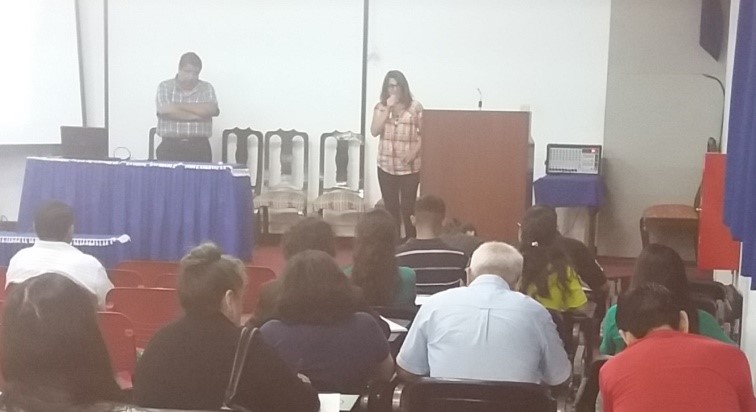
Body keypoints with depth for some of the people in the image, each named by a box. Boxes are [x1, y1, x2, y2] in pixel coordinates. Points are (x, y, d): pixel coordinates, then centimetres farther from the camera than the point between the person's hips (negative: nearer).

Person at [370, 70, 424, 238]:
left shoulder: (415, 107, -2)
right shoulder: (380, 107, 5)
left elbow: (424, 134, 0)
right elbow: (374, 131, -8)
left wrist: (414, 151, -14)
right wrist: (388, 109, -12)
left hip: (410, 166, -2)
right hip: (386, 166, 3)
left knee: (408, 207, -4)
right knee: (391, 207, 7)